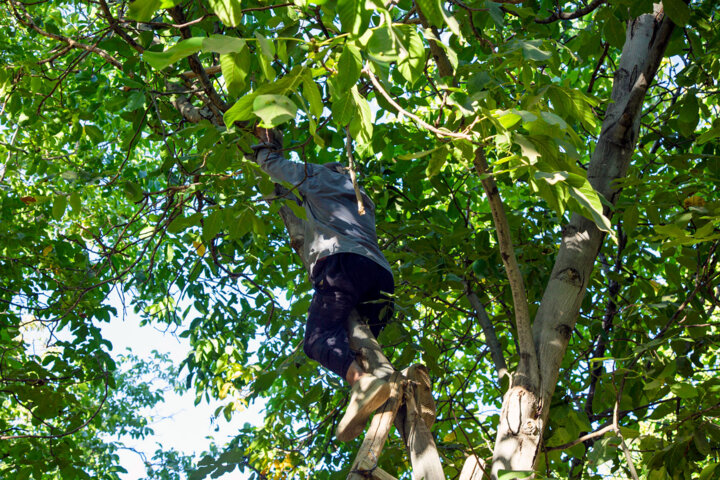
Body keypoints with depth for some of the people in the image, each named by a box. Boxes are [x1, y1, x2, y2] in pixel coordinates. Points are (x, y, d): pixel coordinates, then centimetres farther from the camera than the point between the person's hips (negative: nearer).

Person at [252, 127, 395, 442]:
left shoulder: (321, 175, 25)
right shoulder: (364, 203, 41)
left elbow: (273, 164, 34)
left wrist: (266, 144, 55)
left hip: (343, 262, -7)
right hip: (381, 273, 7)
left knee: (319, 338, -20)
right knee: (355, 349, 7)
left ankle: (362, 381, -49)